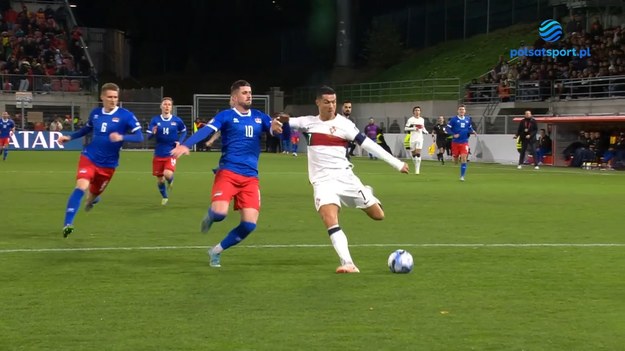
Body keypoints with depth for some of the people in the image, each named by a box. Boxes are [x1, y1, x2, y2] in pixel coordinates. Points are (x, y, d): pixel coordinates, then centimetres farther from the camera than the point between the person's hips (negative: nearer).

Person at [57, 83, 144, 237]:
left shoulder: (126, 115, -12)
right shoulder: (95, 113, 2)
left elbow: (139, 137, -17)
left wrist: (121, 137, -33)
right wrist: (69, 137, 13)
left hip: (108, 164, -1)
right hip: (89, 157, 1)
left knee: (94, 192, 15)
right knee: (81, 186, -23)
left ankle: (91, 199, 58)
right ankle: (67, 224, -25)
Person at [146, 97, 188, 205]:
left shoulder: (177, 120, -3)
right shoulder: (155, 120, -4)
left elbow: (184, 132, 14)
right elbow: (148, 136, -5)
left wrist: (179, 141, -3)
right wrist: (153, 133, -27)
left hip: (171, 153, -1)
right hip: (158, 154, 1)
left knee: (168, 174, -24)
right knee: (160, 179, 8)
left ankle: (170, 181, 15)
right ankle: (164, 197, 35)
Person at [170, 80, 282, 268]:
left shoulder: (259, 117, 14)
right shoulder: (226, 116, 0)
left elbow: (279, 130, 8)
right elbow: (205, 131, -15)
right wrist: (186, 145, -32)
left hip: (250, 177, 4)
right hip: (228, 173, -4)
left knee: (249, 224, -7)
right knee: (219, 213, -25)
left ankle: (217, 251, 15)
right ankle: (210, 216, 16)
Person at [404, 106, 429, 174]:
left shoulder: (422, 120, 11)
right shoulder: (410, 120, -2)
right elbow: (405, 128, -6)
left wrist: (425, 131, 2)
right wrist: (414, 128, -17)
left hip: (419, 138, 1)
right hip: (412, 139, -1)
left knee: (418, 154, -11)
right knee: (414, 154, 7)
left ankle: (417, 170, -13)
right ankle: (416, 167, 27)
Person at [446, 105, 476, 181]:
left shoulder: (468, 119, 7)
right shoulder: (453, 119, -3)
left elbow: (470, 128, 17)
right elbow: (447, 129, -5)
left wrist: (473, 132, -6)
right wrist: (453, 135, -19)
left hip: (464, 142, 1)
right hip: (455, 142, -1)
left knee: (464, 159, -12)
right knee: (455, 162, 5)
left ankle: (462, 176, -5)